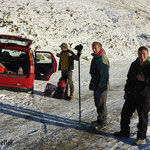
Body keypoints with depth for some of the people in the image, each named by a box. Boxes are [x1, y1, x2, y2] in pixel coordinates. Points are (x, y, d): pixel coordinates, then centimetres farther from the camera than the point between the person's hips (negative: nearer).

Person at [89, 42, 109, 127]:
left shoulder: (102, 58, -19)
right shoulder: (95, 57, 13)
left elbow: (104, 75, -24)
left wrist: (100, 87, -25)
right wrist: (92, 83, 23)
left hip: (101, 86, -10)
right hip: (96, 85, 10)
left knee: (101, 104, -1)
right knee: (97, 103, 17)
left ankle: (102, 122, 11)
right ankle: (100, 120, 30)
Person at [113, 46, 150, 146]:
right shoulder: (134, 64, 5)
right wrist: (126, 91, 15)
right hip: (132, 95, 6)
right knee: (125, 113, 13)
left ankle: (141, 137, 20)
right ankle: (125, 132, 32)